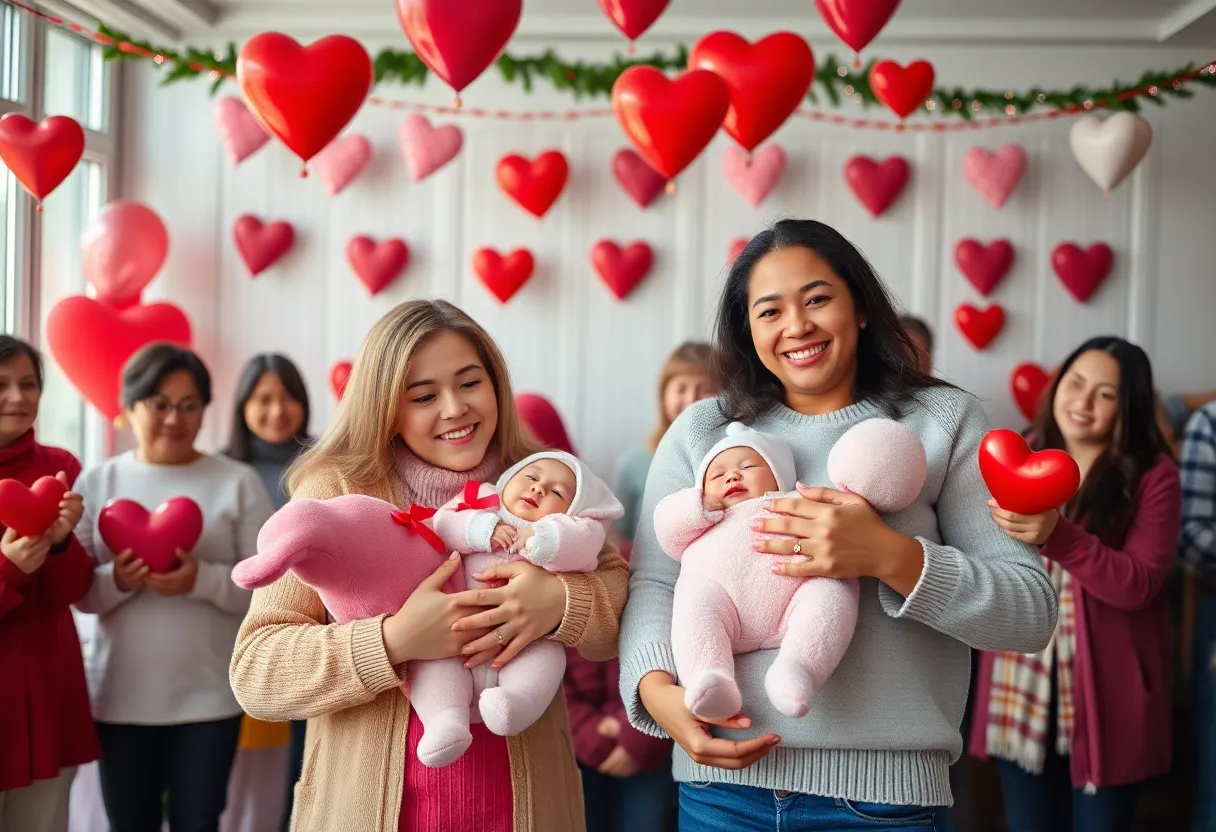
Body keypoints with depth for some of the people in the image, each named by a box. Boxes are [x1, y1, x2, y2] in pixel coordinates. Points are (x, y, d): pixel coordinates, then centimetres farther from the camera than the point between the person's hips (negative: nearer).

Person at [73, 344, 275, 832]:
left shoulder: (238, 483, -1)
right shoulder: (96, 483, 4)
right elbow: (78, 591, 2)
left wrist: (202, 580, -21)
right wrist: (117, 580, -19)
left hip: (208, 697, -2)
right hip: (120, 695, 2)